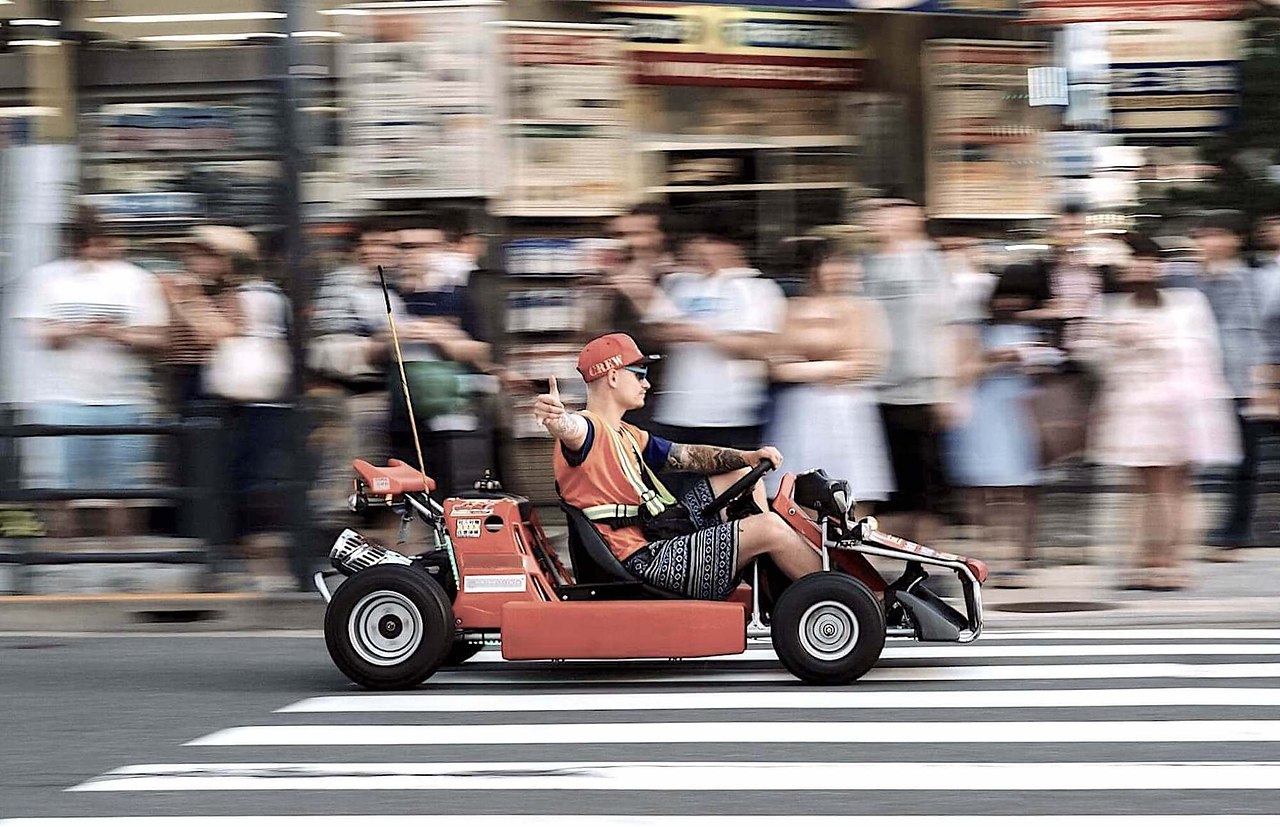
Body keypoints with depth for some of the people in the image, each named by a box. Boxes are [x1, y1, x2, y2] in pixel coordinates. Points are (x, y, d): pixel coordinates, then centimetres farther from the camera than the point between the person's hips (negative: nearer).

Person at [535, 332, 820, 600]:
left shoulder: (626, 435, 21)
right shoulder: (588, 430, -11)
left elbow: (689, 456, 21)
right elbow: (570, 428, -36)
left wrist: (749, 457, 5)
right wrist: (556, 417, -62)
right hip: (647, 561, -11)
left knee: (742, 474, 22)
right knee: (769, 527, -17)